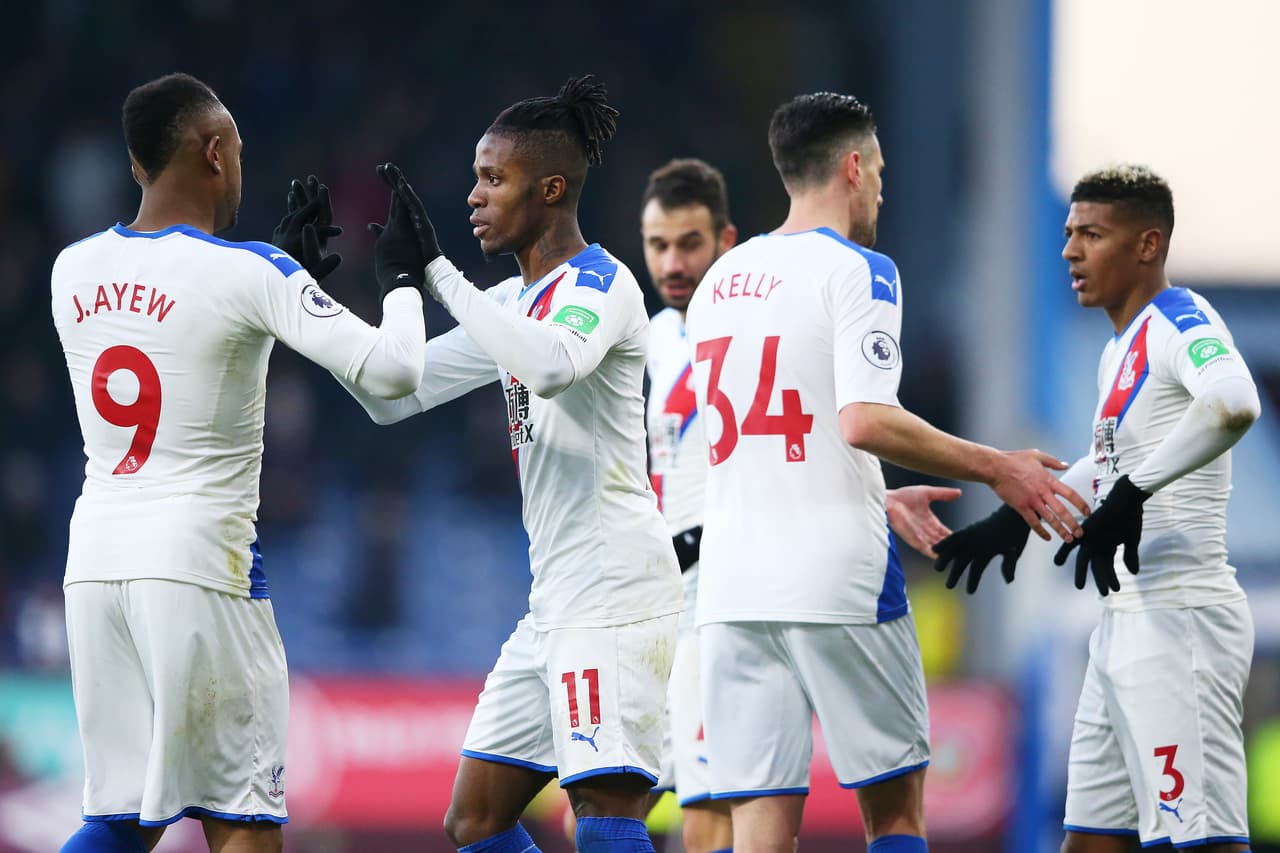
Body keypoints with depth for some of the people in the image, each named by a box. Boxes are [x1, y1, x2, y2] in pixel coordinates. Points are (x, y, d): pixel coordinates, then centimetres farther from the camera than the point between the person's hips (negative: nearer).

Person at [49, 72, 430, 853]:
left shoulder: (74, 270, 8)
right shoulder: (248, 272, -11)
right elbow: (394, 371, -14)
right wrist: (404, 280, 5)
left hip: (96, 557, 6)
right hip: (199, 561, -6)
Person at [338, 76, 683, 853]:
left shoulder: (601, 284, -9)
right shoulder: (511, 304, 18)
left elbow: (551, 364, -32)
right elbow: (391, 395, 21)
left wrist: (436, 271, -25)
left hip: (617, 596, -10)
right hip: (555, 605, 10)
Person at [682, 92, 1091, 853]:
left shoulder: (720, 281, 17)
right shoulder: (856, 271, -5)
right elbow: (865, 420, -19)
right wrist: (996, 469, -10)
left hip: (732, 587, 6)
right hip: (837, 580, -5)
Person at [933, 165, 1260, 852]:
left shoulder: (1178, 320, -11)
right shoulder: (1119, 351, 19)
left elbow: (1233, 405, -33)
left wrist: (1131, 494, -31)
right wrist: (1017, 516, 37)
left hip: (1179, 616, -11)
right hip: (1127, 622, 11)